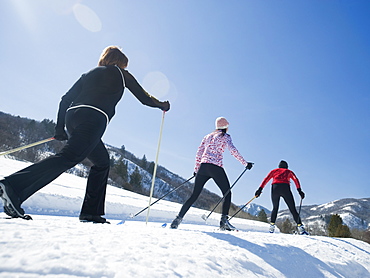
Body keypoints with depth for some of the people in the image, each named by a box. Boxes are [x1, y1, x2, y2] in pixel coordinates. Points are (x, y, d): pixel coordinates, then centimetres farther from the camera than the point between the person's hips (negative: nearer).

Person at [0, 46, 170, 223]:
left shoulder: (90, 74, 30)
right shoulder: (121, 73, 17)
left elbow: (65, 99, 21)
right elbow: (144, 98, 18)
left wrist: (60, 129, 20)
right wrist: (162, 105, 35)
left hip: (72, 116, 7)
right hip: (94, 118, -7)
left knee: (102, 161, 16)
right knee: (69, 157, -18)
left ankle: (91, 212, 13)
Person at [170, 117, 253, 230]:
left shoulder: (207, 137, 24)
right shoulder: (225, 136, 10)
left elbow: (198, 154, 20)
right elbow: (233, 150, -6)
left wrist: (196, 169, 24)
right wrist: (245, 163, -4)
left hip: (203, 166, 5)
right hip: (216, 168, -4)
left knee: (194, 195, 7)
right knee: (227, 193, 9)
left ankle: (178, 218, 0)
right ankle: (224, 220, -4)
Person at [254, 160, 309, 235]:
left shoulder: (274, 171, 30)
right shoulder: (289, 171, 29)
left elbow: (266, 179, 16)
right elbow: (296, 179, 9)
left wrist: (260, 189, 9)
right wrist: (299, 190, -1)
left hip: (275, 188, 1)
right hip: (285, 188, -1)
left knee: (275, 208, 17)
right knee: (293, 209, 3)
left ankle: (272, 225, 7)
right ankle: (300, 226, -8)